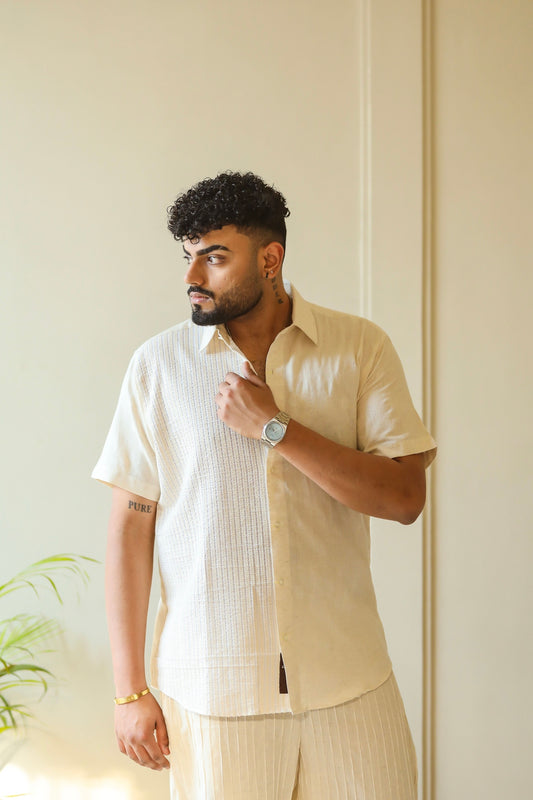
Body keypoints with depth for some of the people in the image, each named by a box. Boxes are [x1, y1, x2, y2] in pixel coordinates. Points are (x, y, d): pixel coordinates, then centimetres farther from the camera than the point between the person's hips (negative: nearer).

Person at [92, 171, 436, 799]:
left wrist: (275, 428, -16)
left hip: (346, 679, 1)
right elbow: (130, 526, -2)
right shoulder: (157, 364, -2)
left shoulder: (360, 348, -2)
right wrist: (130, 690, -3)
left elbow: (404, 498, -9)